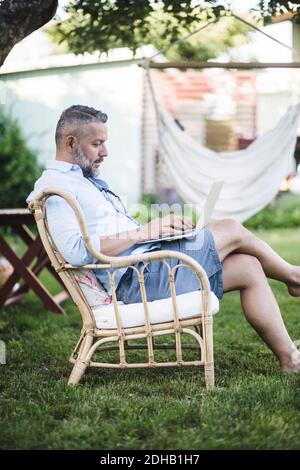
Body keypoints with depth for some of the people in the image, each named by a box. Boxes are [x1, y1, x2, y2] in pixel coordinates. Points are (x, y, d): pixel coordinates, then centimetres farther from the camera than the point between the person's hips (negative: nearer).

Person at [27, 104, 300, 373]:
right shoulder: (55, 186, -11)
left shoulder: (87, 179, 23)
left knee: (247, 267, 2)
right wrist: (143, 232, -20)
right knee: (233, 230, -4)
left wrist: (162, 227, 8)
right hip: (134, 278, -10)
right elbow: (76, 251, -26)